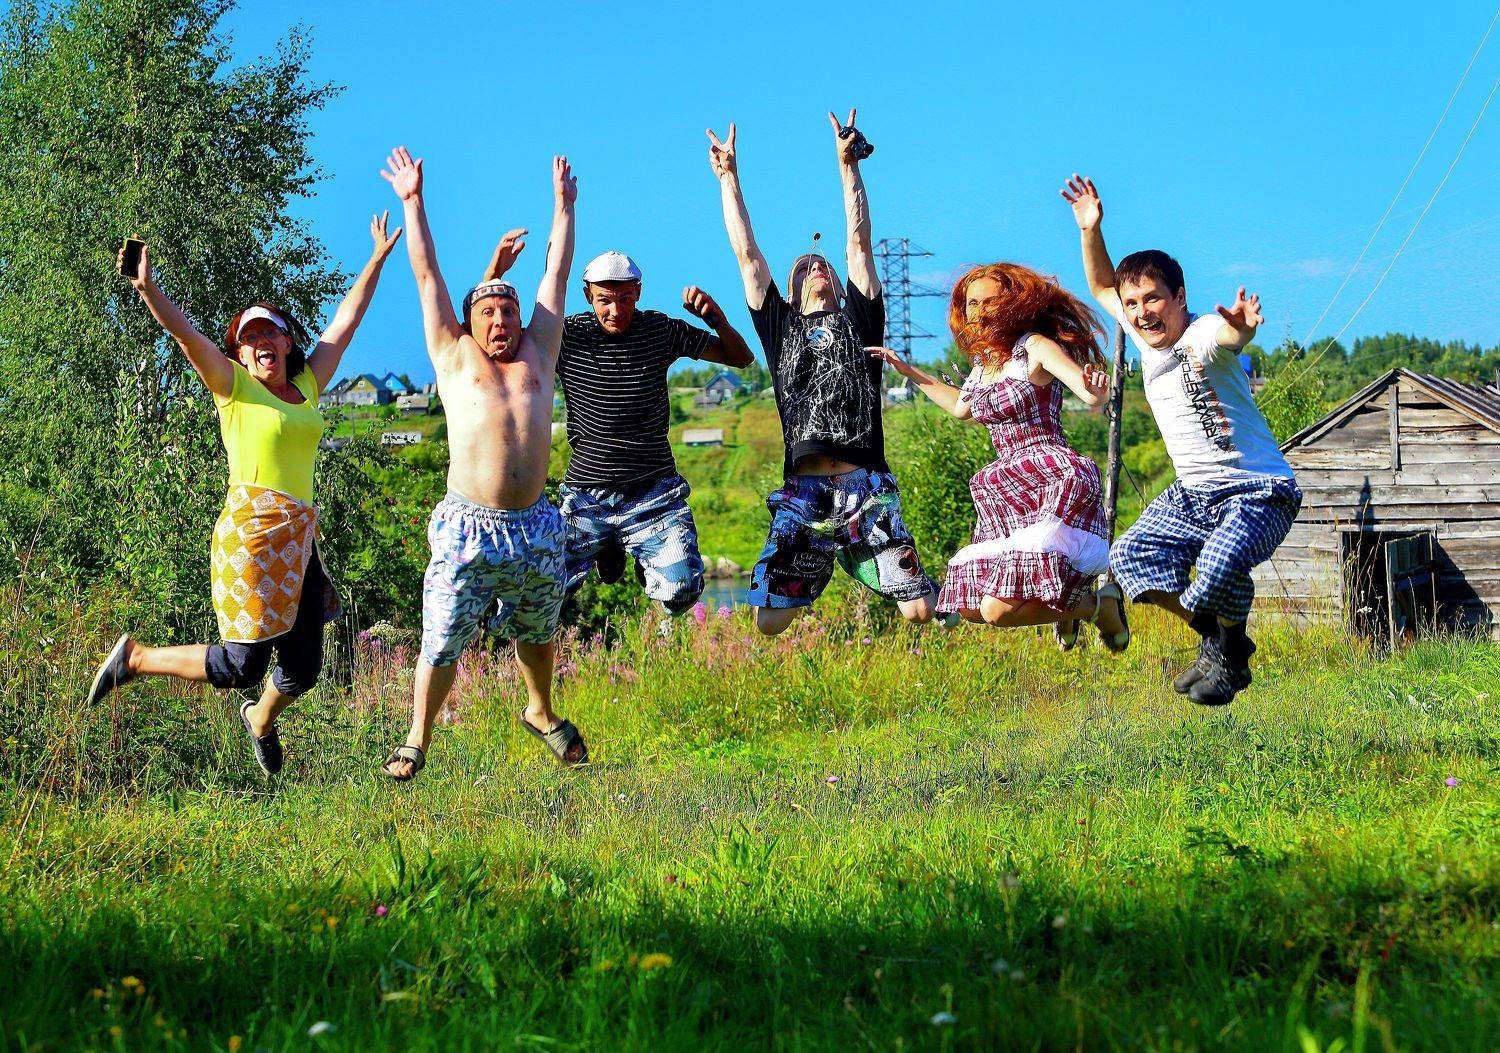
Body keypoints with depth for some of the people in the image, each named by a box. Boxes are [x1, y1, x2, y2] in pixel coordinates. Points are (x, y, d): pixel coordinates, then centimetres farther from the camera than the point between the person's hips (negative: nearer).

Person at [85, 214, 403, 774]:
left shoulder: (307, 386, 16)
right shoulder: (234, 387, 1)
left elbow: (344, 323, 22)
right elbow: (185, 333, -13)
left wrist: (378, 258, 26)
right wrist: (147, 289, -28)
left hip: (299, 537, 6)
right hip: (251, 531, -6)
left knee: (303, 668, 10)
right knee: (242, 666, -9)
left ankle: (261, 720, 44)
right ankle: (134, 657, 11)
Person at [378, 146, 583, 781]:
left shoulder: (537, 354, 15)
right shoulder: (455, 358, 10)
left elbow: (556, 275, 20)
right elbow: (428, 278, 12)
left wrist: (563, 204, 25)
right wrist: (412, 202, 14)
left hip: (536, 527, 3)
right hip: (469, 526, -3)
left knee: (537, 633, 17)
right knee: (442, 641, -3)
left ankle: (541, 713, 40)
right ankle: (416, 743, 8)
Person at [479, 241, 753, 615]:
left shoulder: (660, 331, -1)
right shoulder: (568, 335, -4)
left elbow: (741, 359, 5)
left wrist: (717, 318, -15)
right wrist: (494, 274, -18)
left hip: (653, 491, 0)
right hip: (586, 493, 1)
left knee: (681, 592, -20)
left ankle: (644, 556, 19)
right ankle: (609, 549, 23)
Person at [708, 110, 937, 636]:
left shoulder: (859, 320, 19)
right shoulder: (781, 327, 20)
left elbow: (859, 244, 14)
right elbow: (746, 254, 19)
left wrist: (848, 165, 12)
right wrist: (728, 177, 18)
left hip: (866, 490, -1)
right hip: (802, 492, 1)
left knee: (920, 612, -7)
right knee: (769, 623, -6)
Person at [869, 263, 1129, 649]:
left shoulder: (1035, 347, -8)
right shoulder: (984, 361, 16)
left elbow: (1093, 396, -21)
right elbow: (961, 406, 38)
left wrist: (1096, 389, -45)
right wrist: (909, 371, 39)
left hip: (1055, 481, -9)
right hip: (1008, 498, 9)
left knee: (998, 609, -21)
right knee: (971, 608, 3)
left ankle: (1100, 605, 2)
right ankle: (1063, 604, 26)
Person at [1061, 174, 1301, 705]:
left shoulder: (1201, 337, -19)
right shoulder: (1145, 337, 5)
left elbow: (1227, 334, -46)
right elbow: (1102, 288, 21)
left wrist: (1240, 326, -70)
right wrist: (1090, 231, 5)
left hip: (1257, 492, -9)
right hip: (1193, 495, 9)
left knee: (1219, 569, -32)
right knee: (1129, 556, -4)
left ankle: (1233, 659, -1)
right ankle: (1213, 635, 12)